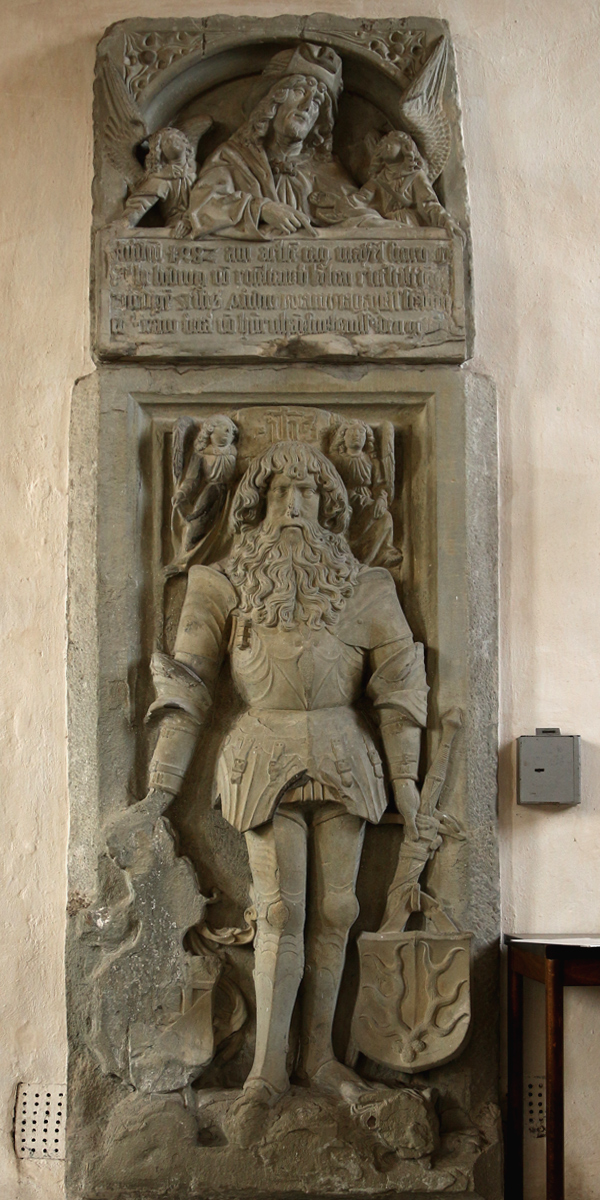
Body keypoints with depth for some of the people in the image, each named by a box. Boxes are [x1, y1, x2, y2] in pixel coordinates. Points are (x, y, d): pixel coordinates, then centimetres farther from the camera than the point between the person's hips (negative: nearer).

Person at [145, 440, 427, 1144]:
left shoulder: (361, 586, 7)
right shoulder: (225, 585, 5)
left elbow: (399, 678, 6)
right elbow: (187, 681, 3)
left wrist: (404, 774, 2)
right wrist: (163, 775, -1)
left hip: (343, 758, 2)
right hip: (266, 758, -2)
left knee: (334, 911, 4)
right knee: (280, 914, -5)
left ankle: (318, 1056, 17)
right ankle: (267, 1069, 4)